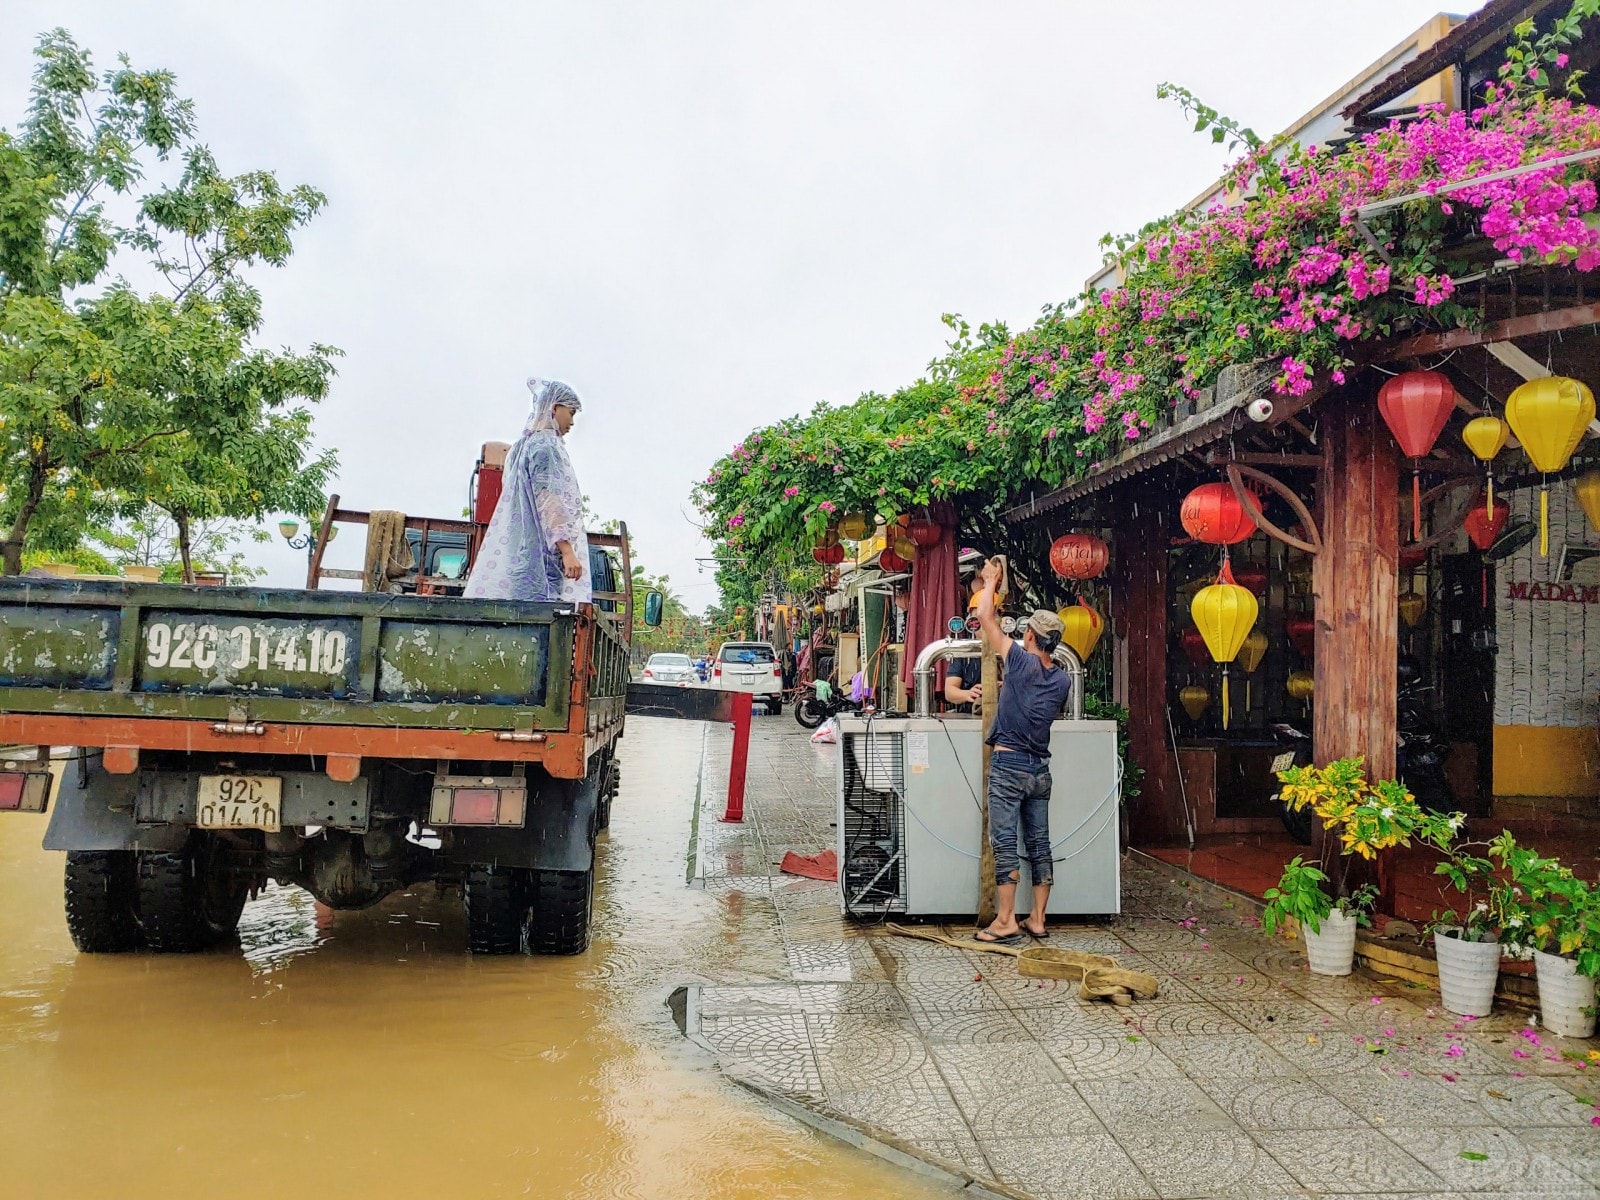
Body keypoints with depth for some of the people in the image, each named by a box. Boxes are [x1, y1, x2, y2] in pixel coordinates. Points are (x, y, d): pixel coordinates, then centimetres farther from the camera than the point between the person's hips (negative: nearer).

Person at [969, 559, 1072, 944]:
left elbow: (985, 617, -6)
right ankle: (1037, 920, 15)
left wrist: (990, 580, 8)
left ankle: (1006, 921, -1)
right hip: (1040, 768, 6)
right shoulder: (1063, 680, 6)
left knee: (1005, 843, -3)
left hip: (1008, 764, -6)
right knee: (1039, 843, 10)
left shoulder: (1022, 661, -10)